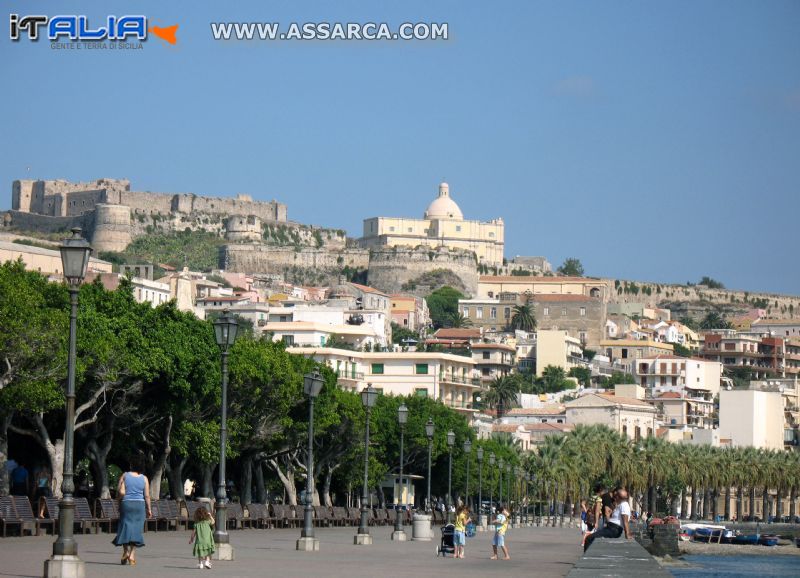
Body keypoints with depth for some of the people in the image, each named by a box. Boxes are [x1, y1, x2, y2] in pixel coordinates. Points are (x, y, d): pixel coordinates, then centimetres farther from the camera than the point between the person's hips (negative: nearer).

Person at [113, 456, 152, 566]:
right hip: (139, 504, 1)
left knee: (125, 527, 6)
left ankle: (126, 551, -9)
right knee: (136, 529, 5)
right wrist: (148, 509, 7)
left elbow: (121, 492, -11)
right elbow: (147, 496, -1)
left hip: (126, 503, -1)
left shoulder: (125, 476, -4)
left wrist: (118, 499, 7)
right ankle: (132, 555, 0)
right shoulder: (144, 478, 1)